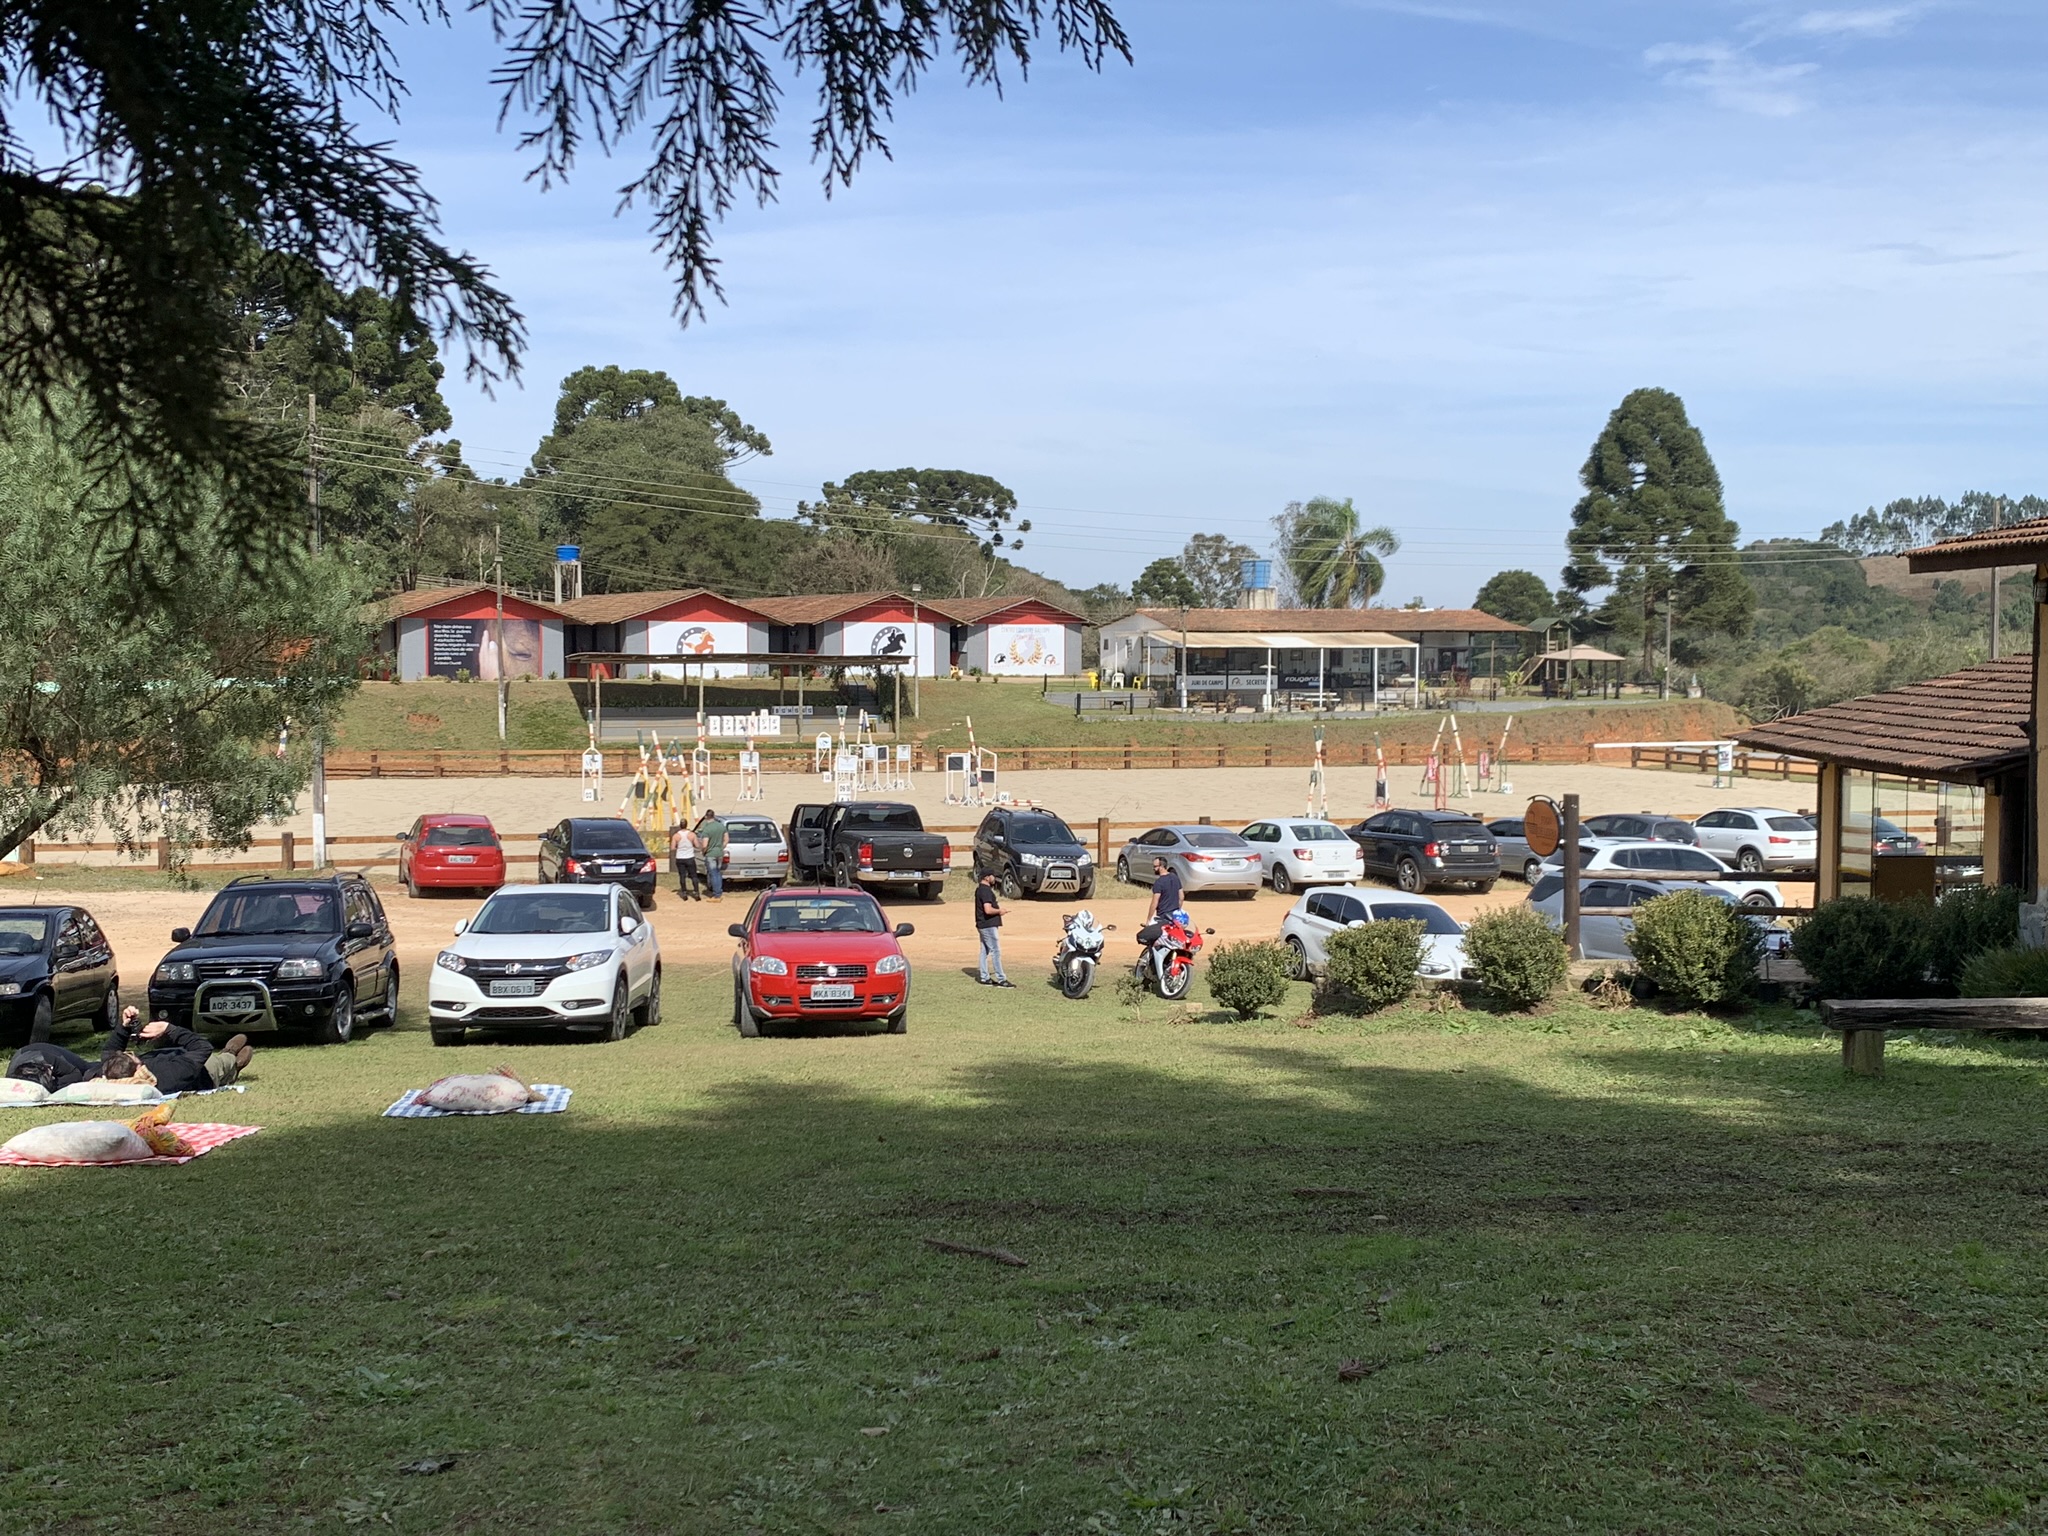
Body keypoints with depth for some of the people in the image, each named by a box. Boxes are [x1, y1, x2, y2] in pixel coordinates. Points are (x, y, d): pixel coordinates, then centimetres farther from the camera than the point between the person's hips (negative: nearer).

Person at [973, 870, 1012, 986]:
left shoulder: (979, 889, 14)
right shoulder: (986, 891, -19)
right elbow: (988, 910, -29)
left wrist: (996, 906, 12)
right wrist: (999, 911, -11)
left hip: (982, 925, 10)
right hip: (989, 926, -10)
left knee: (985, 951, 12)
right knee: (996, 951, -6)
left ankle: (985, 978, 16)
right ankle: (1001, 979, -5)